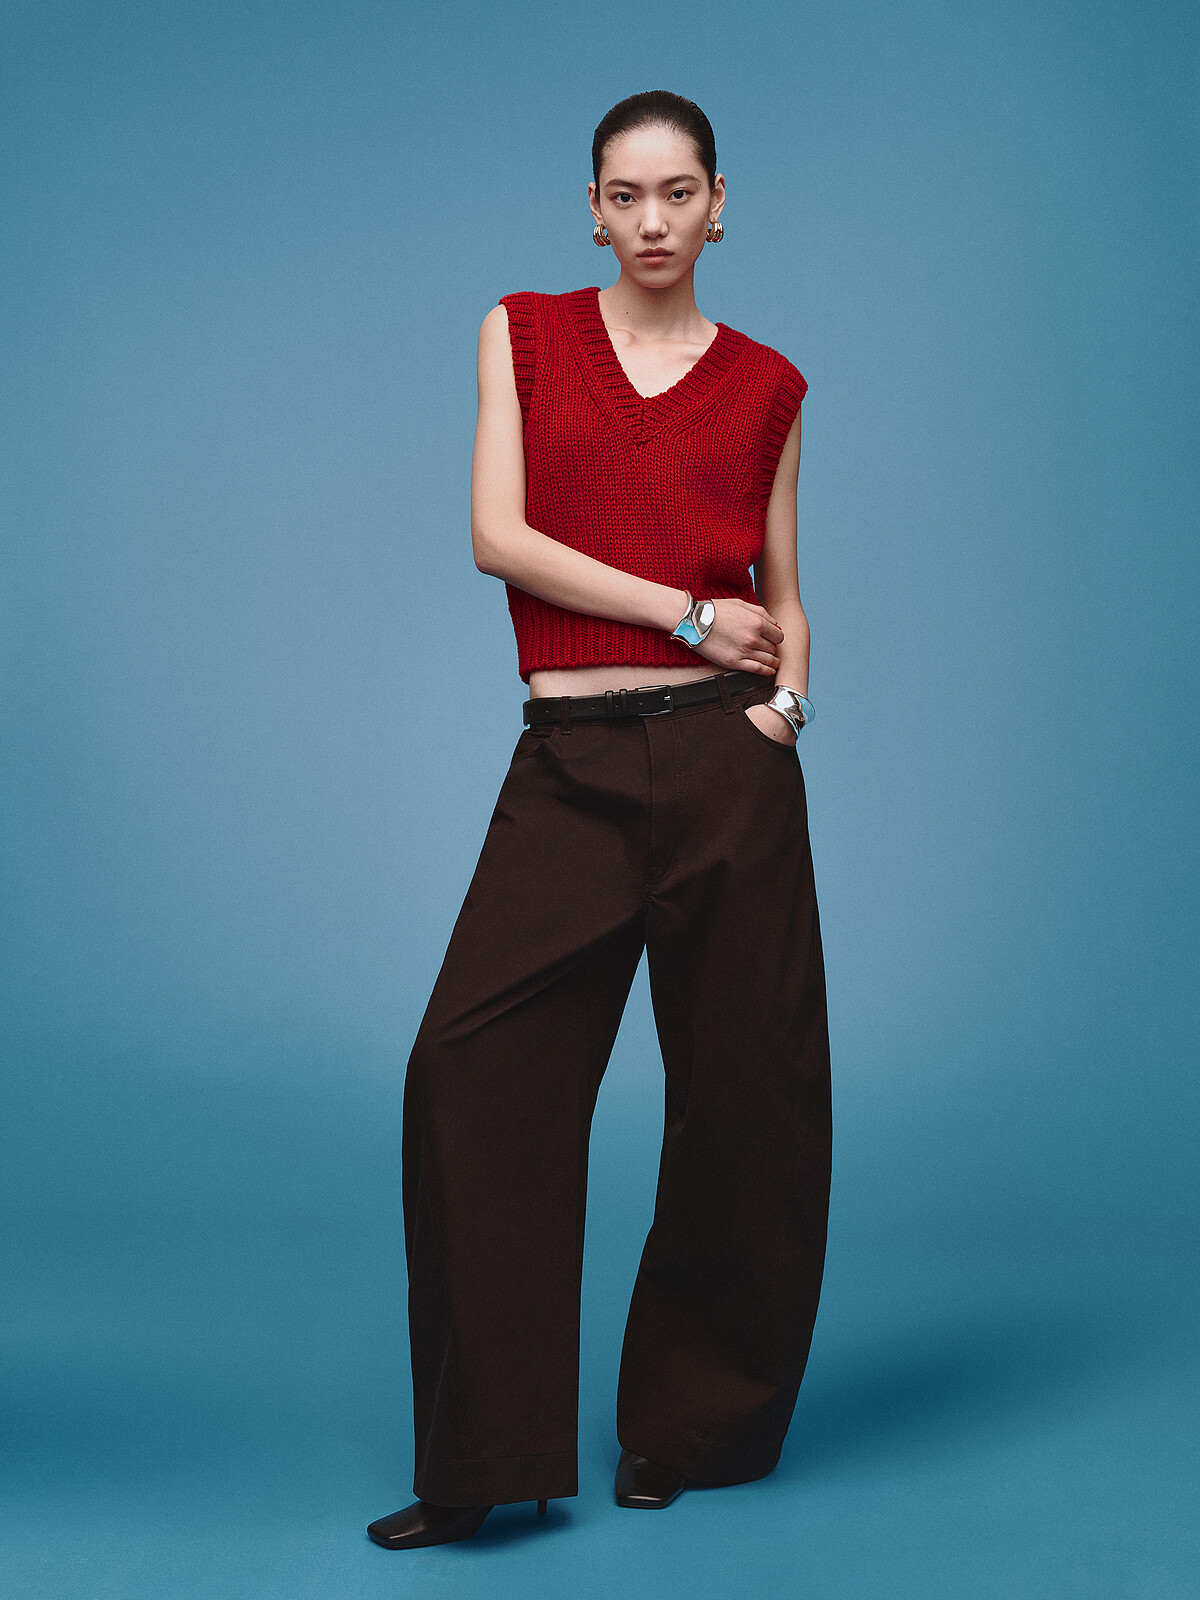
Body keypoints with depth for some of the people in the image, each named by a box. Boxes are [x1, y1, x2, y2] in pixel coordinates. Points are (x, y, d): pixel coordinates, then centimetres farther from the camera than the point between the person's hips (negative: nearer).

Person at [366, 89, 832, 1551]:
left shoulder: (765, 384, 11)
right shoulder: (524, 334, 9)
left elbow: (781, 596, 14)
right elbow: (499, 536, -3)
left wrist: (787, 693, -6)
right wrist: (688, 617, -7)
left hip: (725, 758, 0)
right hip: (571, 765, 0)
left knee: (743, 1089, 3)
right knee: (469, 1072, -8)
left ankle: (696, 1427, 22)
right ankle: (487, 1460, 3)